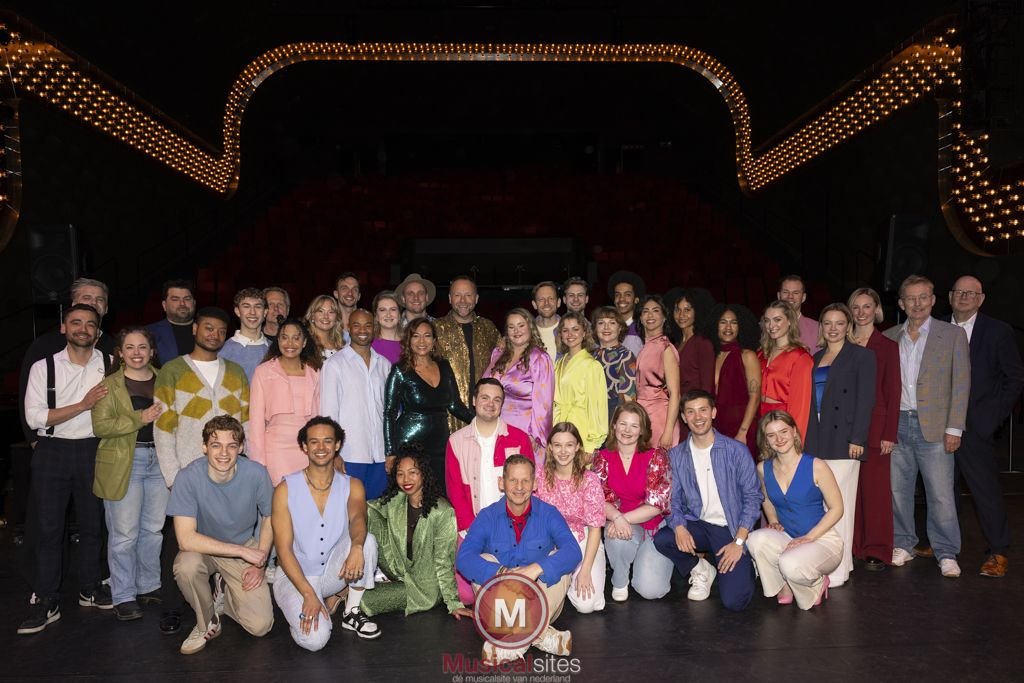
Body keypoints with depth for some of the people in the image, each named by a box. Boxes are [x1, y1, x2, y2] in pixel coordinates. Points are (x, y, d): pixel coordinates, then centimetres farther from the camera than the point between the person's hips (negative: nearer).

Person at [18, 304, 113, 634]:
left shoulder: (110, 366, 0)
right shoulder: (43, 367, -4)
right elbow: (34, 417, -10)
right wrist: (84, 404, -18)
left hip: (93, 450, 2)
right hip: (52, 451, -1)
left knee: (92, 523, 12)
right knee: (48, 528, 3)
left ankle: (90, 589, 29)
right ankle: (47, 603, 15)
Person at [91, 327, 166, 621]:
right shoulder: (109, 385, 1)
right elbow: (100, 426, -9)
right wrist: (139, 418, -18)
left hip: (159, 461, 4)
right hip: (122, 464, -3)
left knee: (153, 529, 10)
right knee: (124, 534, -1)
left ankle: (149, 587, 25)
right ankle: (124, 597, 9)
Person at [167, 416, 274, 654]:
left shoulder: (256, 474, -20)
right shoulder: (188, 477, -25)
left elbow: (268, 518, -2)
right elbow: (186, 538, -30)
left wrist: (259, 564, -9)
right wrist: (242, 551, -31)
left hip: (245, 548, 1)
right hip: (204, 548, -1)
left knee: (260, 625, -12)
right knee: (186, 565, -36)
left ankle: (223, 591, 20)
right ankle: (207, 624, -6)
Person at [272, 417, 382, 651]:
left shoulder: (352, 486, -4)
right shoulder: (285, 490, -10)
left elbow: (358, 519, -25)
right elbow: (283, 548, -13)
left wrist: (356, 546, -49)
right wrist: (308, 594, -23)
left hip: (333, 573, 2)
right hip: (296, 577, -2)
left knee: (367, 540, -28)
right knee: (314, 639, -28)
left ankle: (352, 612, -6)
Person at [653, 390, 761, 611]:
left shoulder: (736, 450, -6)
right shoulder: (676, 456, 2)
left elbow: (752, 497, -7)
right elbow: (673, 499, 0)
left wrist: (739, 542, -14)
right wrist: (679, 527, -21)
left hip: (731, 529, -3)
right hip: (698, 526, 3)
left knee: (734, 601, -19)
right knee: (661, 539, -28)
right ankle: (700, 570, 4)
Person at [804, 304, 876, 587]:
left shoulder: (861, 356, 2)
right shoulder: (816, 358, 18)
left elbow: (865, 400, -5)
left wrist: (857, 439, -12)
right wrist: (805, 436, 10)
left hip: (843, 439, -5)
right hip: (816, 439, 5)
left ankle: (838, 570, -1)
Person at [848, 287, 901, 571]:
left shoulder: (887, 346, 2)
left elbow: (893, 393, -1)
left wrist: (889, 434, -7)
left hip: (874, 425, -3)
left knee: (875, 488, 0)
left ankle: (876, 550, 10)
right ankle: (850, 545, 16)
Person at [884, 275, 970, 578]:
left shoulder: (953, 334, 2)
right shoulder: (889, 337, 9)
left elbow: (961, 384, -1)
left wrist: (954, 428, -7)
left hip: (933, 427, -3)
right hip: (897, 425, 3)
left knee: (941, 495, -1)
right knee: (898, 491, 9)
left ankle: (947, 555, 12)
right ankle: (902, 546, 24)